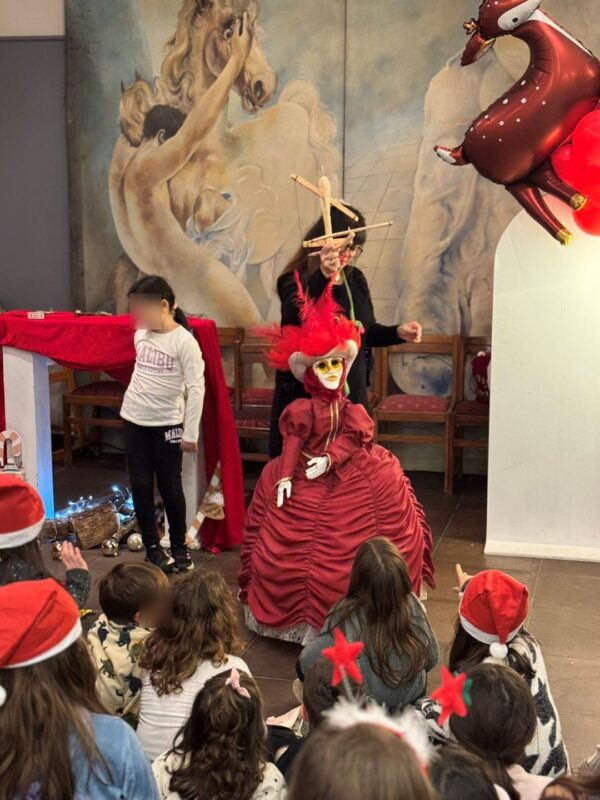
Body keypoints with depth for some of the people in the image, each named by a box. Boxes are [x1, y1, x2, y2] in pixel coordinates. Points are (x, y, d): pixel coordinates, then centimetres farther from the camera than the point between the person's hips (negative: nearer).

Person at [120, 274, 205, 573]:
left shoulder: (184, 341, -15)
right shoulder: (141, 333, 3)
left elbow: (196, 388, -15)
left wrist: (190, 433, -16)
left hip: (167, 423, -5)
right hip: (133, 420, 5)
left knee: (169, 486, 4)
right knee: (140, 485, 7)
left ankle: (179, 547, 20)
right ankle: (153, 547, 19)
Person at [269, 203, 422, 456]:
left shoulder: (355, 279, 8)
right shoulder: (296, 279, -12)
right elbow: (297, 318, -34)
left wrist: (397, 333, 0)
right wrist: (324, 277, -49)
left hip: (352, 393, 6)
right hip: (305, 396, -6)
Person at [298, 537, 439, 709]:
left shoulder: (345, 615, -31)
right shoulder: (412, 606, -23)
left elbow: (308, 661, -21)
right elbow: (431, 659, -9)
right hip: (411, 699, 3)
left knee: (302, 666, 21)